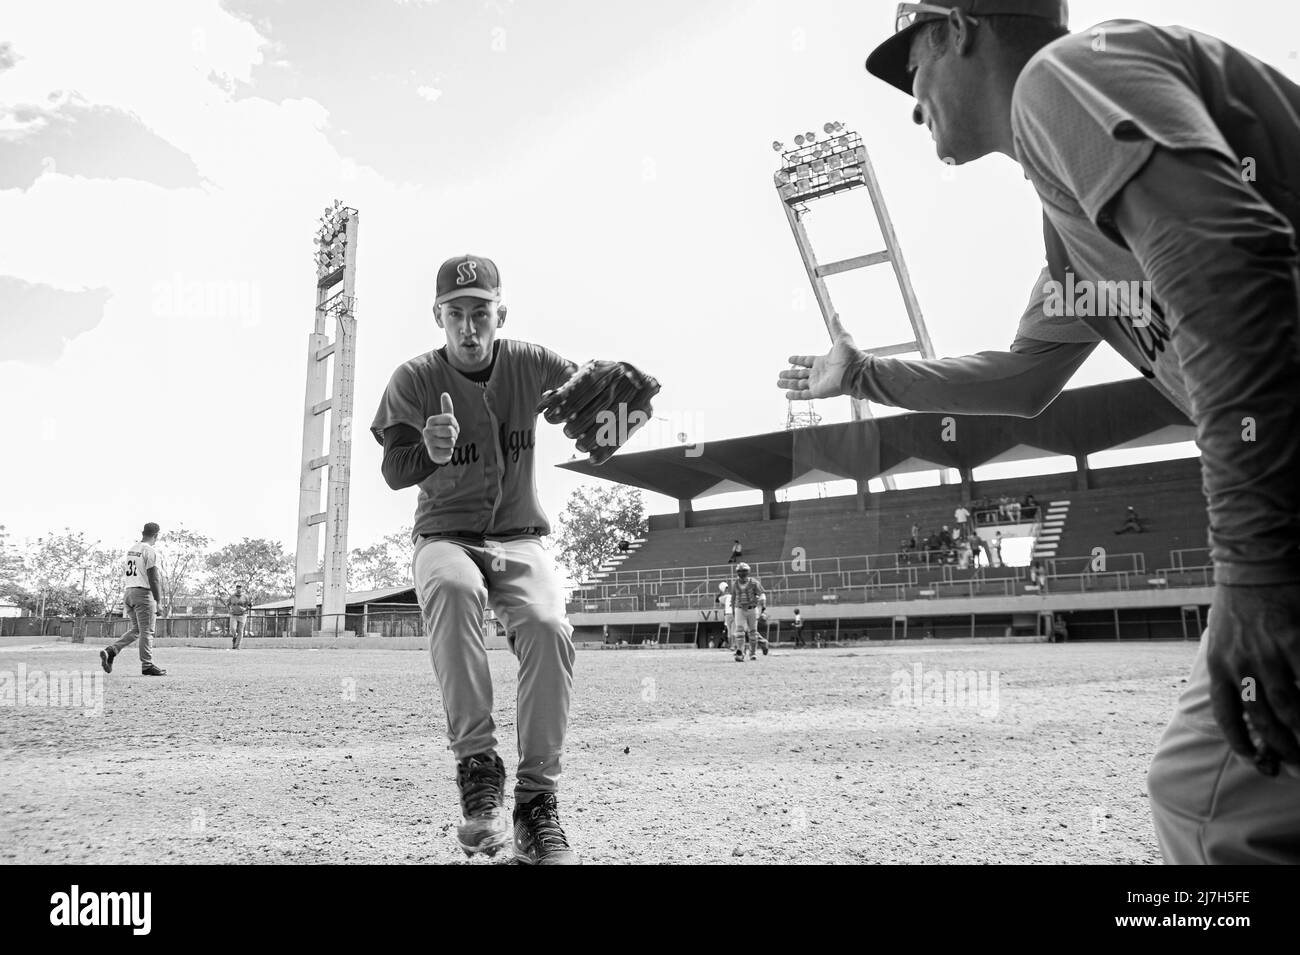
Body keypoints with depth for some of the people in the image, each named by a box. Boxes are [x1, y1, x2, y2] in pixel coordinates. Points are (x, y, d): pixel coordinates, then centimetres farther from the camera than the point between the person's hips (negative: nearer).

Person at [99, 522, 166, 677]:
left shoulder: (129, 550, 14)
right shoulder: (150, 551, -11)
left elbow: (124, 576, 18)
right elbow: (153, 579, -16)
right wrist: (158, 603, -14)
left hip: (128, 593, 8)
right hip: (144, 593, -8)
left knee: (136, 630, 16)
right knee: (147, 631, -1)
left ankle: (110, 651, 1)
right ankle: (147, 665, 2)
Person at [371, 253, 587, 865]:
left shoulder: (530, 365, -1)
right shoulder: (414, 380, -4)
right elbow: (395, 473, -15)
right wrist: (429, 452, -39)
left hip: (519, 539, 1)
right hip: (444, 537, -1)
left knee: (548, 626, -28)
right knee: (452, 587, -37)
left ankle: (537, 802, -16)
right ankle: (476, 764, -29)